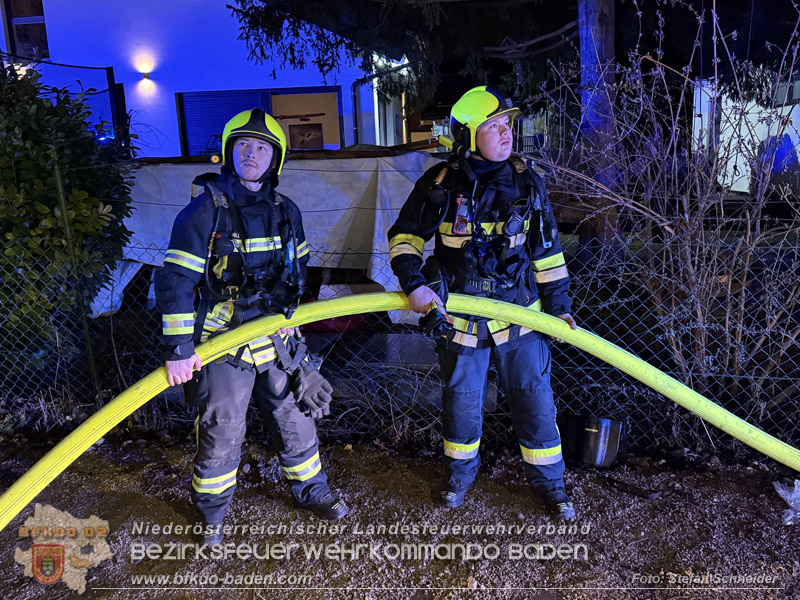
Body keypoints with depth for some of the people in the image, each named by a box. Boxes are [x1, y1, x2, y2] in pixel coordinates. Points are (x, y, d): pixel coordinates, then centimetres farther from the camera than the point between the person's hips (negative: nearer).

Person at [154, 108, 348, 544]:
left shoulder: (285, 211, 4)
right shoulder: (206, 208, -13)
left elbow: (298, 264, 21)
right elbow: (174, 281, -16)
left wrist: (286, 300, 10)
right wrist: (179, 349, -20)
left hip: (277, 341, 4)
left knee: (296, 421, 16)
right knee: (220, 436, 8)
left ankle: (311, 490, 39)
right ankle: (211, 512, 33)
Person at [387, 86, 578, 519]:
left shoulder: (527, 183, 1)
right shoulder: (441, 184, -7)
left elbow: (546, 248, 8)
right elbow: (404, 236, 0)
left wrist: (559, 303, 5)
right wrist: (413, 282, -16)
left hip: (519, 313, 2)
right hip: (459, 317, -1)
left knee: (534, 397, 8)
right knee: (462, 400, 13)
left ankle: (549, 481, 28)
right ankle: (460, 474, 38)